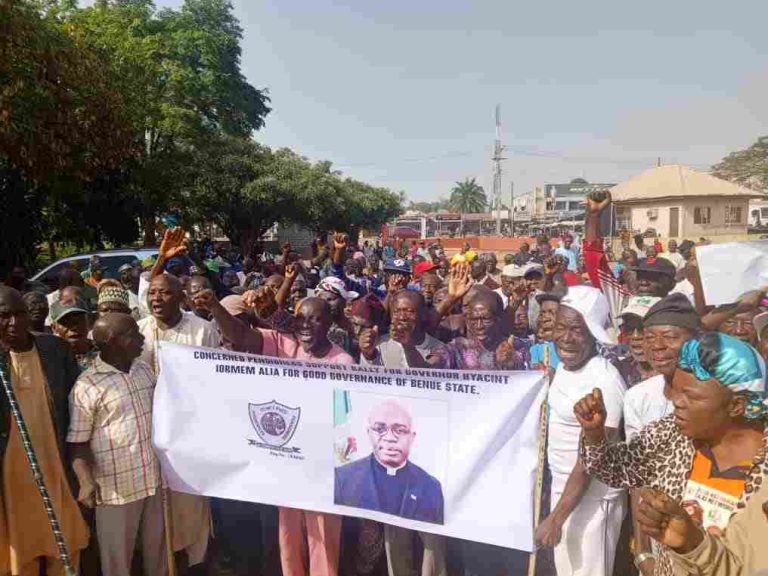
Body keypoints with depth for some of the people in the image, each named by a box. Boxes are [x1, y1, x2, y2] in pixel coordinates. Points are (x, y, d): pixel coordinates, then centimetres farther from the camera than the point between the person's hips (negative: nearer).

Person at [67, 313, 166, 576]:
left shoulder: (145, 370, 4)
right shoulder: (87, 386, -15)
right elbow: (77, 441, -11)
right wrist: (86, 480, -24)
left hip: (154, 480, 5)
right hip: (117, 487, -5)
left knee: (157, 550, 20)